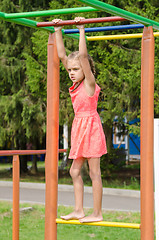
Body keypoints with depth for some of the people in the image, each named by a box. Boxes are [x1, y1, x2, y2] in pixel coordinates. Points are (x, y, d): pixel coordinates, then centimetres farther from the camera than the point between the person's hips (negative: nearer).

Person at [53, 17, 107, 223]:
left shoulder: (89, 83, -9)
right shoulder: (76, 83, 10)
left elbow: (83, 55, -20)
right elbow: (61, 55, 11)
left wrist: (81, 30, -19)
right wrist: (57, 31, 10)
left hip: (91, 126, -8)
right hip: (79, 128, 8)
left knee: (94, 172, -3)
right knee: (75, 171, 9)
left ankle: (97, 213, 2)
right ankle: (79, 210, 15)